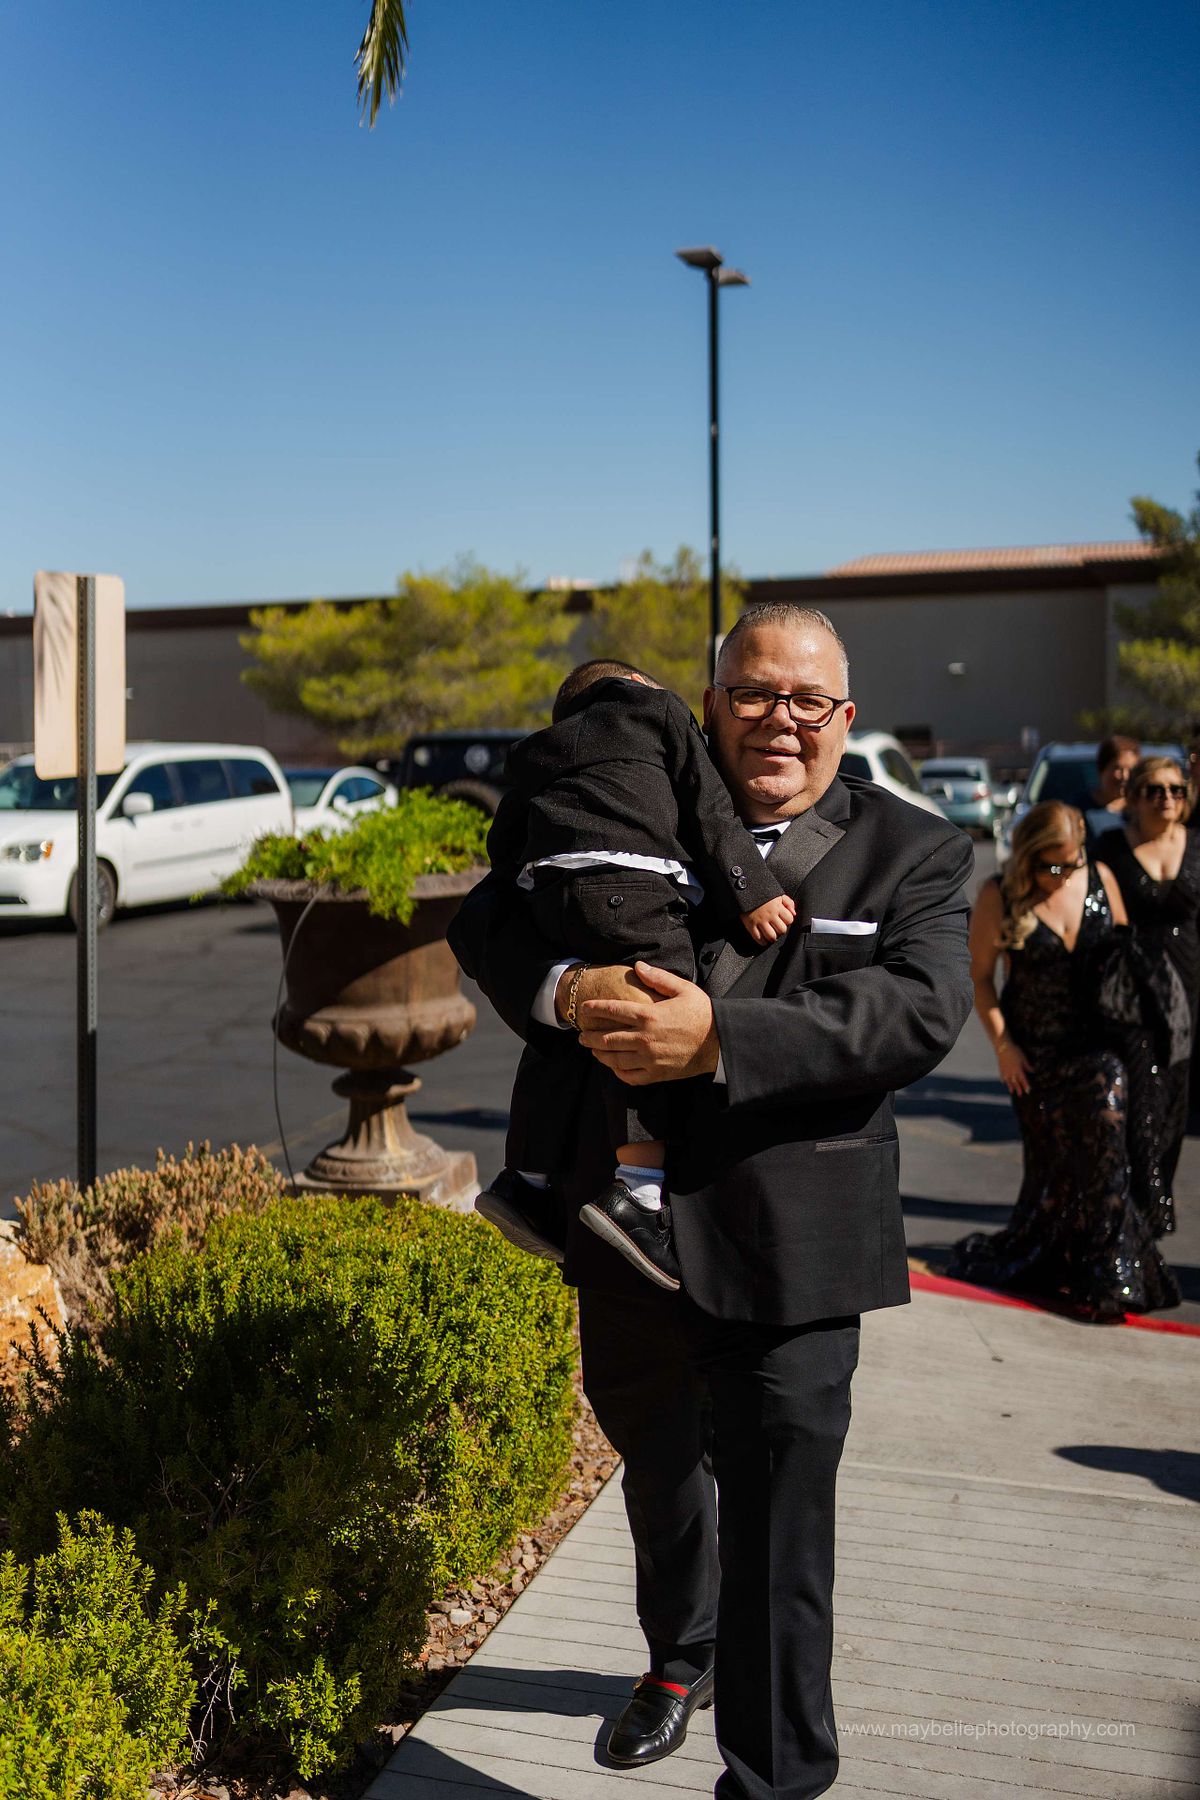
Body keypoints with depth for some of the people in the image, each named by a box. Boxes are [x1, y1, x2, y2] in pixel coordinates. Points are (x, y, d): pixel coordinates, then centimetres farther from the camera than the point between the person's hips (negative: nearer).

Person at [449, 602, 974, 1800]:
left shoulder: (910, 852, -2)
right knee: (654, 1458, 26)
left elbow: (921, 1012, -18)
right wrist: (568, 987, -24)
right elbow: (487, 919, -1)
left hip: (788, 1248, -4)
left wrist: (718, 1037, -30)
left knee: (776, 1521, 1)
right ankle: (680, 1658, 54)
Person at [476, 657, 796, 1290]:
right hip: (630, 886, -6)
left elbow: (504, 846, 27)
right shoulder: (661, 710, 21)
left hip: (551, 894, 6)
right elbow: (709, 809, 10)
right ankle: (637, 1190, -23)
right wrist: (751, 891, 7)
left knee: (561, 1036, 16)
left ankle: (526, 1180, 18)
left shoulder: (534, 755, 34)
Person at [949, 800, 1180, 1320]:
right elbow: (979, 975, -1)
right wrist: (1002, 1044, -6)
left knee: (1105, 1137, -12)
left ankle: (1105, 1281, -3)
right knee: (1052, 1160, 5)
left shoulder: (1101, 879, -1)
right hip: (1034, 1051, -1)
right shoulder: (1000, 897, -8)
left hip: (1098, 1043, 1)